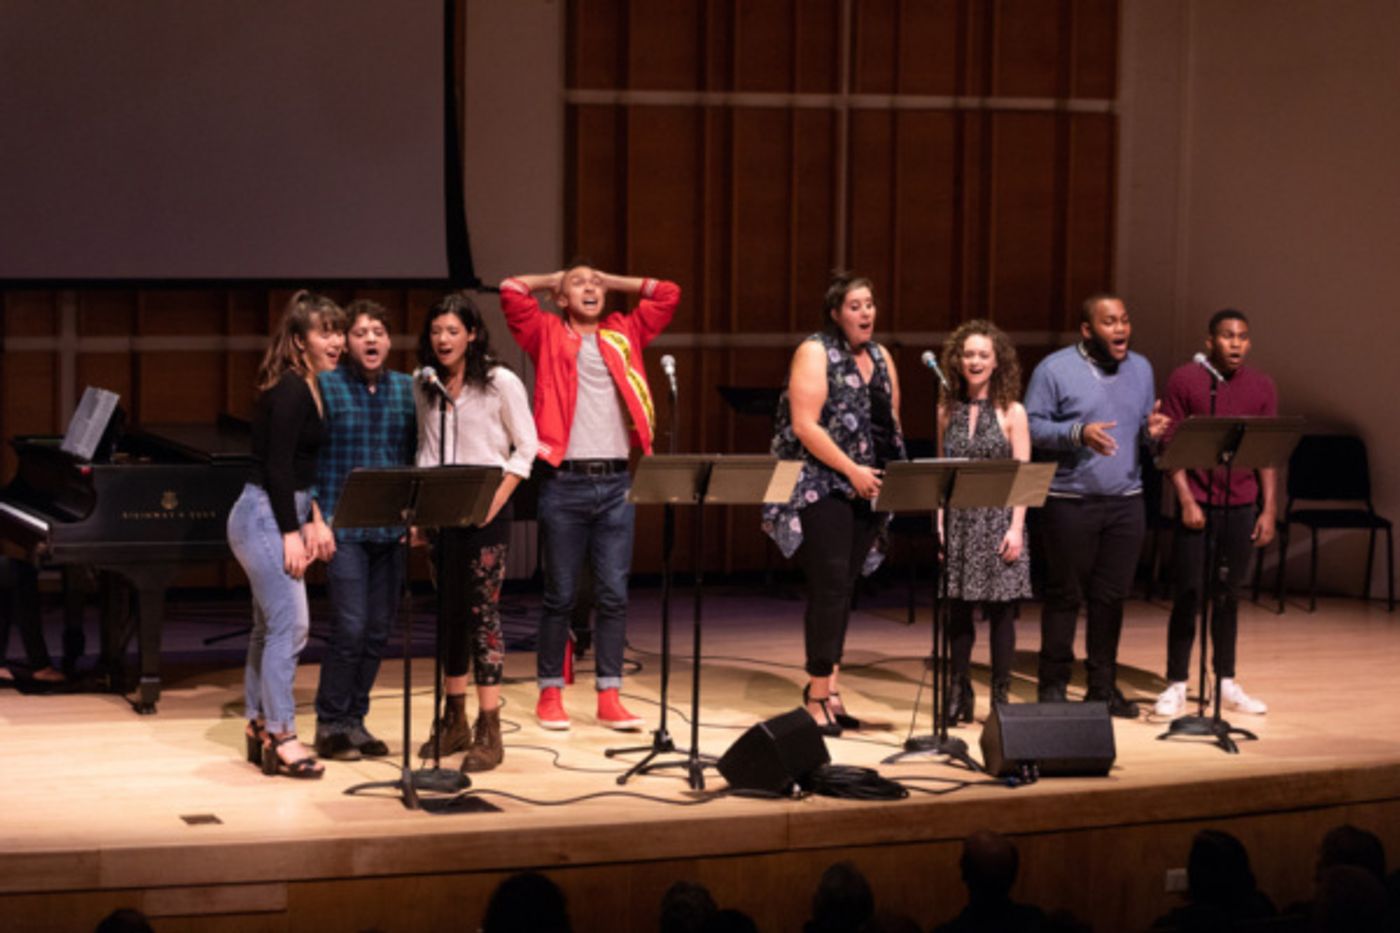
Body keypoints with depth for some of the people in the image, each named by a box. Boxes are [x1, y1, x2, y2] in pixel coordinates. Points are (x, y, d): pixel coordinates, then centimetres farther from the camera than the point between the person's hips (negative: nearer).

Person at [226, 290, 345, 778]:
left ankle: (259, 729, 20)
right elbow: (276, 466, -20)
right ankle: (280, 737, -8)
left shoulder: (308, 386, 13)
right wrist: (290, 533, -19)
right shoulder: (288, 389, -16)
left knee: (269, 627, 13)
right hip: (264, 517, -10)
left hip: (280, 514, 10)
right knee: (289, 624, -11)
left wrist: (309, 522, 12)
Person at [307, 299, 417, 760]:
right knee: (350, 628, -10)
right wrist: (318, 519, -11)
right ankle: (330, 725, 4)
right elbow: (304, 458, -4)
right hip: (344, 528, -5)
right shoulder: (325, 386, -3)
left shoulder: (406, 389, 10)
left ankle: (355, 721, 20)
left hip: (391, 530, 5)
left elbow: (416, 457, 13)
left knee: (378, 631, 7)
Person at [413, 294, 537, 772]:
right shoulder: (426, 387, 10)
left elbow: (525, 448, -3)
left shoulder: (500, 383, -5)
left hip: (485, 511, -5)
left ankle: (489, 730, -6)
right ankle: (454, 721, 19)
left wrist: (496, 500, -12)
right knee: (448, 611, 9)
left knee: (483, 611, -8)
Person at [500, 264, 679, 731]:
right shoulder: (548, 334, 7)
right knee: (560, 595, 2)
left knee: (614, 594, 2)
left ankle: (609, 697, 5)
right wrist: (554, 280, 12)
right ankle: (550, 693, 10)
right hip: (565, 482, -3)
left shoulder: (624, 334, 15)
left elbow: (667, 294, 14)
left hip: (616, 482, 3)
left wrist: (611, 280, 18)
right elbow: (511, 290, -4)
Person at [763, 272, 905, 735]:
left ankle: (827, 687, 13)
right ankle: (818, 694, -6)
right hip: (821, 487, -7)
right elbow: (805, 425, -14)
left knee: (843, 589, 8)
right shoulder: (815, 353, -7)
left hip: (867, 491, 7)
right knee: (830, 585, -11)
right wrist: (851, 469, -17)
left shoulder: (880, 357, 15)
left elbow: (892, 422, 18)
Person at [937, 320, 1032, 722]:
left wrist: (1016, 528, -12)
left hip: (998, 520, -3)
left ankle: (1001, 695, 8)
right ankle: (959, 693, 14)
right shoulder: (948, 410, 8)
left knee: (1000, 610, 0)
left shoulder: (1012, 413, 0)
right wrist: (939, 520, 1)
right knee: (957, 610, 5)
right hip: (958, 521, 3)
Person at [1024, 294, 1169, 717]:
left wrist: (1152, 430, -5)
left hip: (1126, 501, 5)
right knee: (1064, 596, 1)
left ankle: (1103, 685, 16)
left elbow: (1145, 427, 19)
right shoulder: (1055, 369, -4)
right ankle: (1053, 685, 10)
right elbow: (1033, 426, -7)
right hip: (1071, 502, -4)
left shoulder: (1141, 369, 13)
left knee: (1111, 596, 7)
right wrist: (1079, 433, -21)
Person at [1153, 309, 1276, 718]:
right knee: (1189, 594, -2)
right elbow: (1170, 445, -4)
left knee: (1229, 595, 10)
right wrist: (1186, 500, -11)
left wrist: (1268, 509, 2)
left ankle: (1227, 683, 19)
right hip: (1198, 505, -3)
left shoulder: (1261, 387, 6)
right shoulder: (1185, 380, -3)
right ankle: (1177, 686, 5)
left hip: (1242, 507, 3)